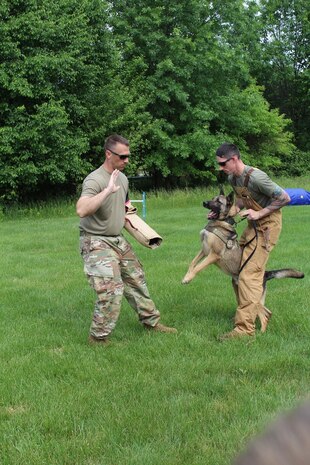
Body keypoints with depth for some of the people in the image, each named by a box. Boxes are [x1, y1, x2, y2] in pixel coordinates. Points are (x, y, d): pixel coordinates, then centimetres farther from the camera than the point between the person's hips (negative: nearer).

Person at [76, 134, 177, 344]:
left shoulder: (123, 177, 7)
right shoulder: (94, 180, -21)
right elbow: (81, 210, -39)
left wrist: (128, 219, 8)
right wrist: (108, 190, -41)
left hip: (118, 240, 9)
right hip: (97, 242, -9)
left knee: (136, 280, 16)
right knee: (112, 289, -14)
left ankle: (151, 321, 33)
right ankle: (98, 338, 0)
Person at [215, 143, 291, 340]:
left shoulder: (255, 177, -24)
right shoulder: (233, 178, 3)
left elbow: (285, 198, -19)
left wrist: (259, 213, -20)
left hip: (267, 225, -9)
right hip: (254, 225, 9)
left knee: (249, 275, -14)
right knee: (237, 270, 11)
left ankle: (245, 327, -13)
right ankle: (259, 313, 23)